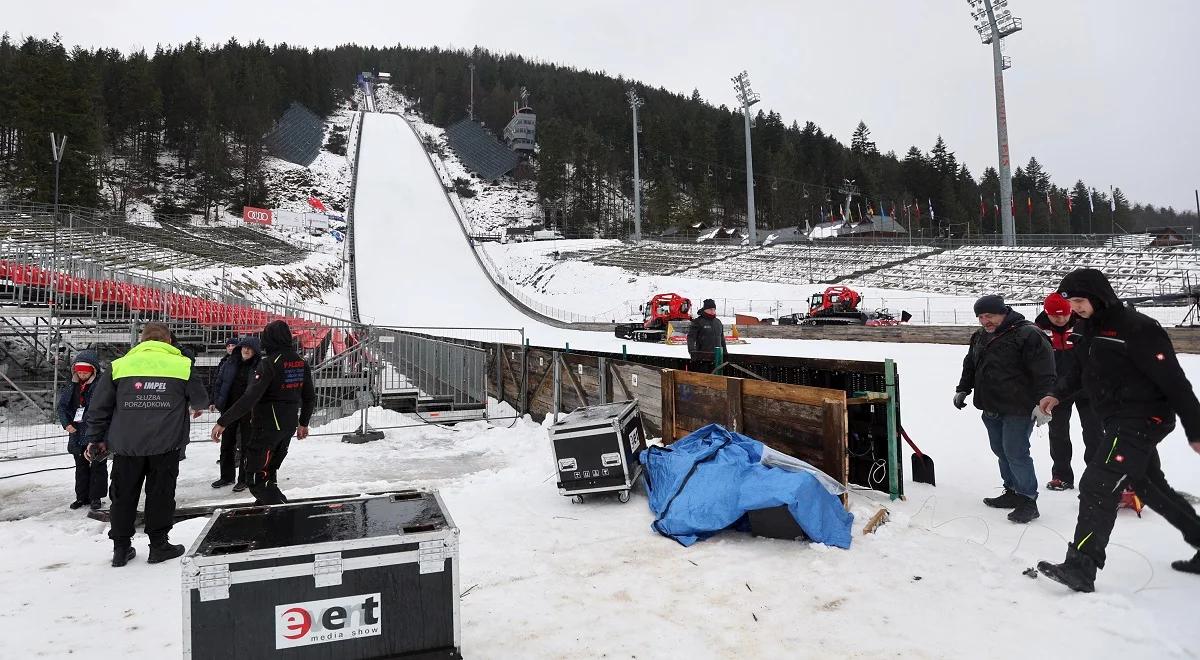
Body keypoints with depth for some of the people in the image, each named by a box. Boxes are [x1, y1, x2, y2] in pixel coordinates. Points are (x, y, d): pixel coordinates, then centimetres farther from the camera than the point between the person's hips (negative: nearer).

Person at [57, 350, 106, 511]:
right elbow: (61, 406, 11)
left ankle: (96, 497, 13)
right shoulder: (71, 387, 7)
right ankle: (82, 496, 27)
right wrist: (66, 423, -3)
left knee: (98, 466, 3)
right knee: (81, 466, 16)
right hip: (77, 433, 6)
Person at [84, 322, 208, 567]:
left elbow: (98, 406, 7)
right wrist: (196, 407, 34)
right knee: (161, 493, 9)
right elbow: (200, 399, 10)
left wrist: (96, 439, 17)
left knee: (123, 494, 14)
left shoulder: (119, 365, 6)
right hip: (165, 443, -2)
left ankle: (121, 547, 21)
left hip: (126, 444, 2)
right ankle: (158, 545, 15)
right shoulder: (182, 364, 1)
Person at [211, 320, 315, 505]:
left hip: (266, 427, -8)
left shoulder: (269, 363, -18)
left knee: (256, 476, -2)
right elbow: (309, 398, 12)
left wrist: (222, 422, -21)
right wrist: (303, 423, 25)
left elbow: (250, 398, -25)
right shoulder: (301, 363, 4)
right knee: (269, 471, 22)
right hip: (289, 427, 8)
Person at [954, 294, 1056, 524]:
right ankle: (1012, 492, 26)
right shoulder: (980, 337, 12)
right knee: (1001, 451, 14)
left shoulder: (1027, 334, -14)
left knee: (1016, 454, -7)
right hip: (991, 409, 8)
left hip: (1017, 410, -8)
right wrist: (962, 389, 20)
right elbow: (970, 365, 26)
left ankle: (1028, 501, 3)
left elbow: (1044, 373, -17)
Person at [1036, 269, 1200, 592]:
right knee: (1151, 487, 22)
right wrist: (1058, 394, 6)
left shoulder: (1137, 328, -18)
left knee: (1097, 486, -16)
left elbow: (1174, 381, -16)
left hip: (1140, 419, -10)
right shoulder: (1090, 327, 9)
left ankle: (1080, 568, -15)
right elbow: (1081, 369, 21)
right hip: (1120, 422, 10)